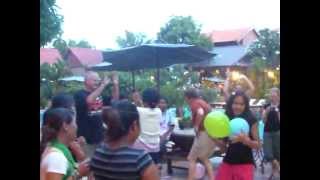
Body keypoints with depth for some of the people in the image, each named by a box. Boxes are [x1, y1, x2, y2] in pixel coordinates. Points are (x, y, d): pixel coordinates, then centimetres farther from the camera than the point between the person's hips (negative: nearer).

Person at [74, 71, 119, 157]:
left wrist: (115, 85, -2)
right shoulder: (79, 94, -9)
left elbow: (114, 101, 11)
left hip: (99, 137, 7)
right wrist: (103, 85, -28)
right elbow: (89, 101, -29)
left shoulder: (100, 95, 11)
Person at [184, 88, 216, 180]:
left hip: (204, 133, -9)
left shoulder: (195, 103, -8)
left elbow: (200, 113, -30)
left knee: (191, 159, 2)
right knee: (204, 158, 22)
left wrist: (196, 126, -18)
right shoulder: (203, 102, 20)